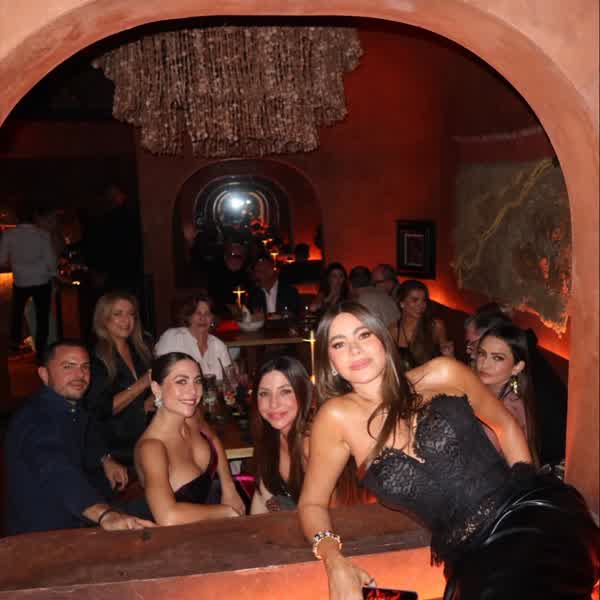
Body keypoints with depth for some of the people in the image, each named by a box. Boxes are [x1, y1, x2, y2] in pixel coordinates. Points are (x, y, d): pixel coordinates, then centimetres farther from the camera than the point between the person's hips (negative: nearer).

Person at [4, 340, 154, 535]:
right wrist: (105, 515, -60)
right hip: (39, 533, -9)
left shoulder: (74, 408, 0)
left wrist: (105, 459, 7)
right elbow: (58, 473, -46)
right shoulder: (34, 420, -28)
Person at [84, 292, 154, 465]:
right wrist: (141, 384, -18)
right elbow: (98, 410, -15)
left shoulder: (140, 350, 8)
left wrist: (149, 403, -1)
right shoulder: (95, 357, -10)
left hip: (147, 439, 5)